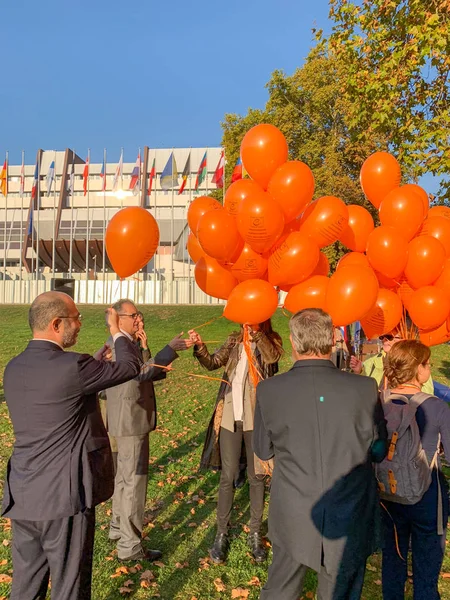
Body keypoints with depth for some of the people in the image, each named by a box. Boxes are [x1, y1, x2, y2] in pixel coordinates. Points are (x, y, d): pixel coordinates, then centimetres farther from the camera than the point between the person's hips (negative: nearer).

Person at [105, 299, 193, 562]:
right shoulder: (118, 345, -20)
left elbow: (144, 374, 8)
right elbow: (142, 371, -35)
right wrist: (172, 348, -37)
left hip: (128, 422, 11)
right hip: (131, 423, -11)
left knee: (125, 477, 22)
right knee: (135, 481, -1)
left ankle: (118, 528, 39)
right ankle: (130, 546, 11)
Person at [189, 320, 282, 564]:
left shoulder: (271, 342, -1)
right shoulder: (234, 341, 6)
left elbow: (272, 356, -23)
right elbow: (212, 362, -4)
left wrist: (255, 332, -29)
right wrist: (199, 346, -22)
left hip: (257, 418, -1)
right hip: (230, 416, 2)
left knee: (256, 476, 11)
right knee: (228, 476, 7)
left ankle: (255, 534, 28)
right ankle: (222, 534, 23)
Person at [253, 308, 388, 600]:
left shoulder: (269, 390, -16)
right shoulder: (365, 388, -17)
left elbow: (263, 451, -2)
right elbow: (379, 451, -2)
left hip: (293, 519, 0)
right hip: (351, 521, 0)